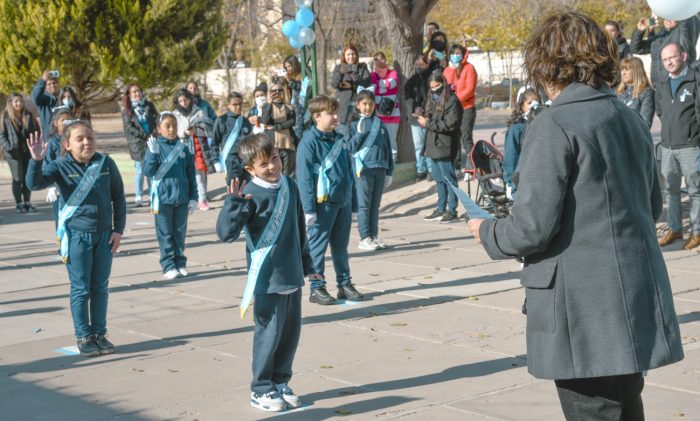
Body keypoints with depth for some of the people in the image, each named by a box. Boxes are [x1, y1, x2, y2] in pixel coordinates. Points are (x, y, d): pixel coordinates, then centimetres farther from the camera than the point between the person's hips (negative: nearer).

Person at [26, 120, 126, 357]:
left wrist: (118, 230, 2)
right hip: (77, 236, -3)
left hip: (104, 234, 3)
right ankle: (83, 337, 12)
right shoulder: (61, 167, -7)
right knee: (81, 289, 3)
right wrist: (36, 160, -38)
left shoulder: (106, 164, -1)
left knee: (101, 287, 10)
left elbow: (118, 198, 6)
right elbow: (35, 184, -21)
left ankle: (99, 333, 21)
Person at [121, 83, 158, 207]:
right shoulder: (126, 109, 1)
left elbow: (156, 120, 7)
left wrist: (153, 134, -9)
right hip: (137, 143, -2)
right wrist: (145, 136, -12)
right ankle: (138, 197, 7)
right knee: (139, 170, 1)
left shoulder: (149, 105, 9)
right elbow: (129, 127, -6)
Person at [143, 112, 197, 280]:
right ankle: (168, 266, 7)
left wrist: (193, 197, 5)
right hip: (163, 198, -3)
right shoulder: (156, 147, -4)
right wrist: (153, 154, -26)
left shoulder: (183, 148, 4)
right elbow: (147, 172, -12)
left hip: (182, 198, 3)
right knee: (165, 234, 3)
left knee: (180, 233, 10)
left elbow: (191, 174, 8)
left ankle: (180, 263, 18)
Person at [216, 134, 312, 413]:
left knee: (291, 331, 13)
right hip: (267, 280, -6)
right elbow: (226, 233, -22)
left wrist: (306, 263, 21)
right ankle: (261, 390, 16)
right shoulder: (251, 194, -15)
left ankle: (280, 383, 28)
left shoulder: (289, 186, 5)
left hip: (292, 275, 6)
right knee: (270, 333, 1)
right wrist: (234, 202, -34)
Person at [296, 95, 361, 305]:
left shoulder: (340, 140, 11)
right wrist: (309, 208, -16)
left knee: (341, 245, 14)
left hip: (343, 201, 7)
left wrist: (351, 200, 16)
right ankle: (316, 288, 8)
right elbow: (304, 177, -13)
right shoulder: (309, 142, -11)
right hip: (323, 202, -7)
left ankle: (345, 284, 23)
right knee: (318, 246, 2)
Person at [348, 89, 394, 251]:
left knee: (375, 205, 10)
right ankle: (364, 238, 1)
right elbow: (351, 147, -5)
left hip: (380, 169, 4)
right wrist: (360, 133, -19)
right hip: (364, 169, -4)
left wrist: (389, 171, 11)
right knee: (364, 205, -1)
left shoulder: (380, 124, 11)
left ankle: (374, 236, 17)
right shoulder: (354, 124, 0)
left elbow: (388, 148, 13)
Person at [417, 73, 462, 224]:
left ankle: (452, 212, 0)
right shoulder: (433, 100, 17)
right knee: (439, 179, 13)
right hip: (433, 145, 9)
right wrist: (423, 120, -3)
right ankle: (440, 210, 20)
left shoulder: (452, 101, -10)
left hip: (445, 147, -9)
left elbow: (450, 124, -17)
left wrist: (428, 123, -16)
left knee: (448, 179, -4)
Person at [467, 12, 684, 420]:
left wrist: (487, 232, 2)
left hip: (584, 311, -7)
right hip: (638, 297, 8)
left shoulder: (554, 126, -14)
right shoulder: (631, 119, 9)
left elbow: (532, 228, -17)